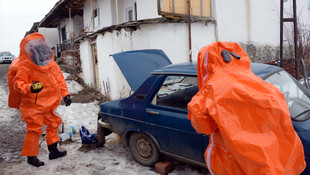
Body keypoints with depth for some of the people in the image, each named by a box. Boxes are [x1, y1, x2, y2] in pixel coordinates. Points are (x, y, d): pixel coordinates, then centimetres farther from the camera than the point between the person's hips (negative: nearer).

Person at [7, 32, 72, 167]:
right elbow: (17, 83, -17)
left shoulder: (50, 62, 3)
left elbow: (59, 78, 8)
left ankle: (53, 151, 30)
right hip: (33, 105, -7)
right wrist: (29, 88, -37)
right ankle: (31, 156, 17)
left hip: (49, 103, 7)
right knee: (34, 129, -2)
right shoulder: (25, 65, -15)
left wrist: (65, 94, 3)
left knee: (53, 123, 15)